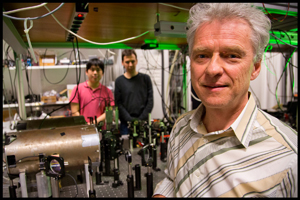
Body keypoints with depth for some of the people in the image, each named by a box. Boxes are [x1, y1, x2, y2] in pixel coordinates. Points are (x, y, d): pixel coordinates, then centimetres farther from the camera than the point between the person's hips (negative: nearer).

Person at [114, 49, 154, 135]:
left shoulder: (145, 78, 6)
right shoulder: (119, 81, 4)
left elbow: (150, 101, 2)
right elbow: (118, 104, -1)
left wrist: (141, 119, -8)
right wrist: (131, 120, -12)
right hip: (126, 124, 0)